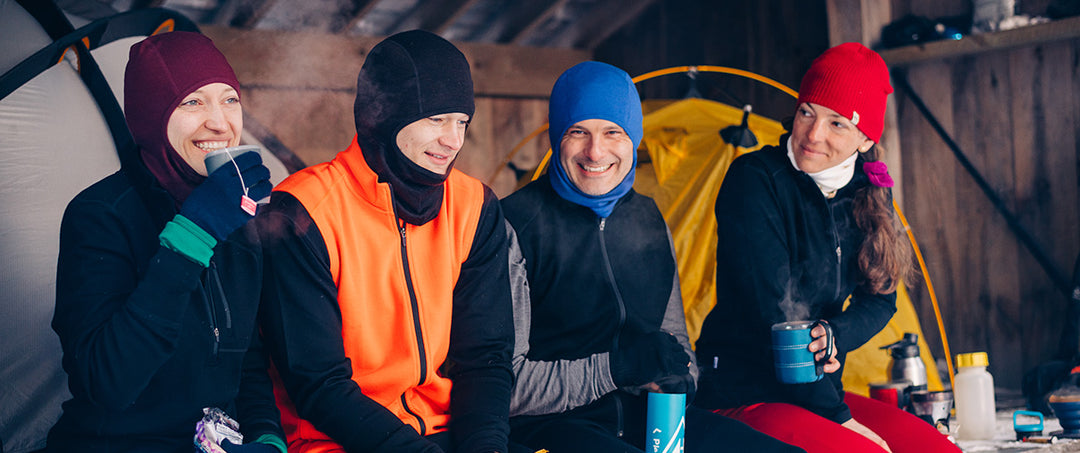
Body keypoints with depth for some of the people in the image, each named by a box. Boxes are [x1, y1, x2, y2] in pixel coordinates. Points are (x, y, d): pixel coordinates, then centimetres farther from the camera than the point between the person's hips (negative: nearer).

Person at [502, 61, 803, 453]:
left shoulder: (649, 221, 13)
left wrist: (676, 379, -3)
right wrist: (618, 366, -17)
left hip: (645, 418, 6)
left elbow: (676, 344, 22)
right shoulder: (516, 226, -8)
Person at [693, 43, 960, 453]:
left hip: (816, 388, 7)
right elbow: (770, 313, -17)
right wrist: (836, 416, -14)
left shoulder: (867, 191, 7)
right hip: (741, 397, -7)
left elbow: (880, 299, 10)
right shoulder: (754, 180, -14)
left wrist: (836, 335, -14)